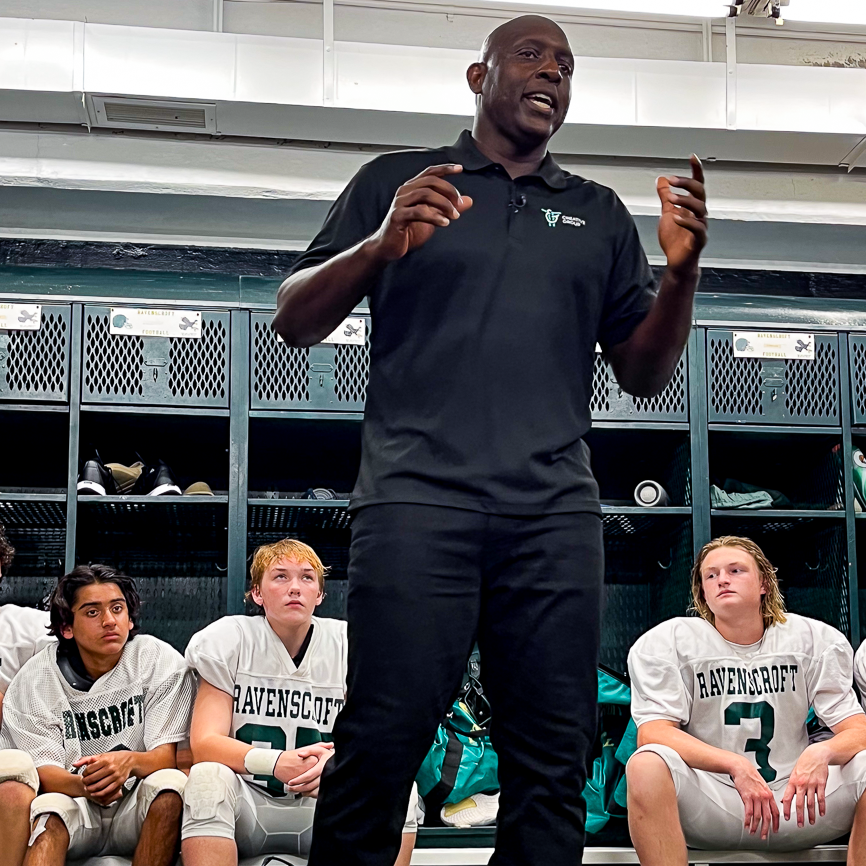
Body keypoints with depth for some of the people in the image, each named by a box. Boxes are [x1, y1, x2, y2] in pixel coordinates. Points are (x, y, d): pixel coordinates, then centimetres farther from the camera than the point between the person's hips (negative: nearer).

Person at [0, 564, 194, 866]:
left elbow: (167, 756, -9)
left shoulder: (161, 662, -5)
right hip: (76, 805, 0)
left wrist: (130, 761, -34)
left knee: (170, 783, -31)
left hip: (141, 809, 0)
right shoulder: (33, 680, -3)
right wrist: (83, 785, -33)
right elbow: (44, 772, -9)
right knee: (48, 807, -32)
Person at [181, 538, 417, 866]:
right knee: (207, 778, -32)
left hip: (322, 805, 2)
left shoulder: (347, 645, 1)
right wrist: (279, 763, -31)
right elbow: (204, 743, -12)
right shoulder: (229, 639, -4)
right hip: (247, 808, -2)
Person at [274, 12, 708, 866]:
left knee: (552, 762, 0)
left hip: (556, 514, 3)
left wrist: (681, 271, 0)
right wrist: (378, 248, -10)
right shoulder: (396, 179, 14)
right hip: (417, 499, -3)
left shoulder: (599, 215, 21)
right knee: (380, 746, -7)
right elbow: (293, 321, 8)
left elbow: (644, 373, 18)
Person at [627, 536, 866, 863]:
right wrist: (735, 766, -28)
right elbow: (652, 733, -12)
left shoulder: (816, 639, 5)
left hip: (793, 797, 2)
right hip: (708, 806, -2)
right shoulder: (668, 641, 0)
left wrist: (822, 753, -27)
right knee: (648, 764, -33)